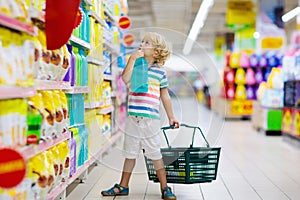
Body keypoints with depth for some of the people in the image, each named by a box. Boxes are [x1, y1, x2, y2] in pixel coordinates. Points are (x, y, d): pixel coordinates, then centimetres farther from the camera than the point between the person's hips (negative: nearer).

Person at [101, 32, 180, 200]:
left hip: (151, 119, -2)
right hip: (133, 118, 3)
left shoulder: (160, 72, 3)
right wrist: (133, 59, -11)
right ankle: (123, 186, 23)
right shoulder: (135, 66, 7)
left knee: (155, 154, 3)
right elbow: (125, 79, -13)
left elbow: (165, 97, 9)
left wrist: (171, 117, 11)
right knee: (130, 153, 13)